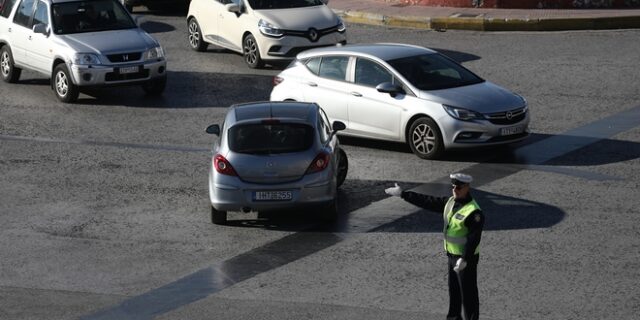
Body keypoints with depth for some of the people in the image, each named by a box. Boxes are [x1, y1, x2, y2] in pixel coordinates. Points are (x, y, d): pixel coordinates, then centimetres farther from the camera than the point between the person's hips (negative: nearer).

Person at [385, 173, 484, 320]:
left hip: (466, 259, -9)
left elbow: (474, 239, -27)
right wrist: (403, 194, 6)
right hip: (452, 256, 9)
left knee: (468, 293, 1)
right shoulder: (450, 202, 3)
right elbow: (428, 202, 7)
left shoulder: (474, 212, -24)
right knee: (454, 290, 21)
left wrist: (464, 259, -32)